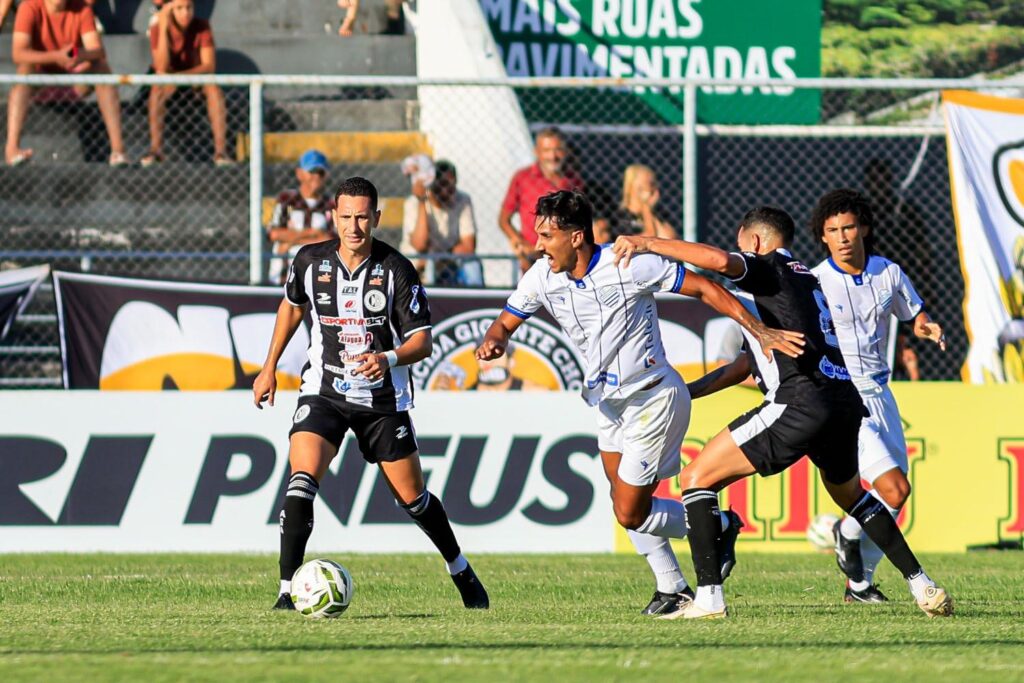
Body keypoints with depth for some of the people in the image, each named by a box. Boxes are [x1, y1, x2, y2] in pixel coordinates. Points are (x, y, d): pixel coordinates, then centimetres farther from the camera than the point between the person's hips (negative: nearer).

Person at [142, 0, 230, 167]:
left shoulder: (202, 27, -15)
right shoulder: (157, 30, -17)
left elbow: (210, 66, -21)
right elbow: (161, 68, -28)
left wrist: (180, 76, -36)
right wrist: (163, 29, -34)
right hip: (170, 80, 0)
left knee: (214, 89, -32)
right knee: (157, 90, -35)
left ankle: (220, 151, -34)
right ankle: (155, 150, -33)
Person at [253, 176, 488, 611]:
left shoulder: (396, 270, -12)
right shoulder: (311, 261, -4)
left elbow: (422, 341, -12)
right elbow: (292, 306, 18)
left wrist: (389, 358, -32)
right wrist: (269, 368, 20)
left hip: (383, 398, -1)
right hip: (323, 391, 1)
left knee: (412, 497, 9)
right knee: (302, 479, -23)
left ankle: (460, 571, 35)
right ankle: (287, 590, -22)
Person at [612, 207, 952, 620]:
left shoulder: (769, 267, 6)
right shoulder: (808, 279, 31)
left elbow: (719, 260, -18)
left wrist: (649, 242, -10)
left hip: (801, 403, -9)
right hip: (846, 402, 9)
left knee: (696, 478, -3)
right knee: (850, 496, 35)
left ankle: (708, 598, -13)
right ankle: (923, 588, 31)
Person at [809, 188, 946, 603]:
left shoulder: (889, 273, 4)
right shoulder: (814, 283, -10)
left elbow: (915, 317, 18)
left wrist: (928, 329, -5)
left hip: (879, 394, 6)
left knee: (891, 501, 7)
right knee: (894, 489, -19)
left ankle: (859, 582, 24)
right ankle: (847, 533, 9)